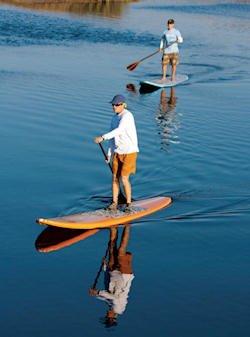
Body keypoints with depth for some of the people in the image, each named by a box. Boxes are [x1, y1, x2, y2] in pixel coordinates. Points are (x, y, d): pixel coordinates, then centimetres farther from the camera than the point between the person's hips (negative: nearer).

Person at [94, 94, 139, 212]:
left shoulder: (127, 116, -18)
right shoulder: (114, 118, 8)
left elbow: (119, 131, -32)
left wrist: (103, 137, -38)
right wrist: (109, 153, 13)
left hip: (129, 152, -7)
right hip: (117, 152, 7)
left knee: (124, 178, -8)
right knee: (115, 178, 7)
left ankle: (128, 204, 9)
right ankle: (114, 203, 17)